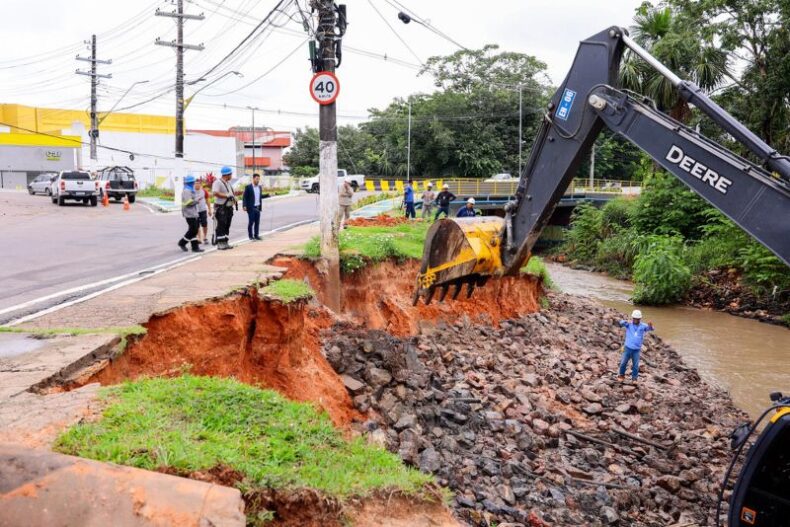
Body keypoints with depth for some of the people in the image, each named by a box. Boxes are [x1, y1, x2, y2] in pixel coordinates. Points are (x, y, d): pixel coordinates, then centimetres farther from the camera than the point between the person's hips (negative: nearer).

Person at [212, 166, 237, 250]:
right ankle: (220, 243, -5)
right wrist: (227, 195, -23)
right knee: (221, 226, -8)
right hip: (221, 208, -9)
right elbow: (215, 193, -25)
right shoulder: (218, 183, -12)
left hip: (229, 207, 9)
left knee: (227, 226, 10)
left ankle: (225, 243, 16)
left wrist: (234, 197, 7)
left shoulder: (228, 183, 16)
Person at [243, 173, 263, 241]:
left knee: (257, 222, 6)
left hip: (258, 208, 6)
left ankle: (256, 235, 12)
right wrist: (244, 206, -17)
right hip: (251, 208, -6)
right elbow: (244, 197, -9)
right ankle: (250, 236, 7)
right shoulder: (248, 187, -7)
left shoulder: (259, 187, 11)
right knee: (251, 222, -1)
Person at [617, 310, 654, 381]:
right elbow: (622, 323, -21)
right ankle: (621, 375, 27)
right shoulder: (629, 324, -4)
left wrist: (650, 326, -42)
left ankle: (634, 378, 20)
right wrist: (625, 322, -45)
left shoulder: (642, 326, -2)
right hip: (628, 348, 0)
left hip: (637, 350, 0)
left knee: (635, 365, 3)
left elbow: (649, 328, -17)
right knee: (623, 363, 6)